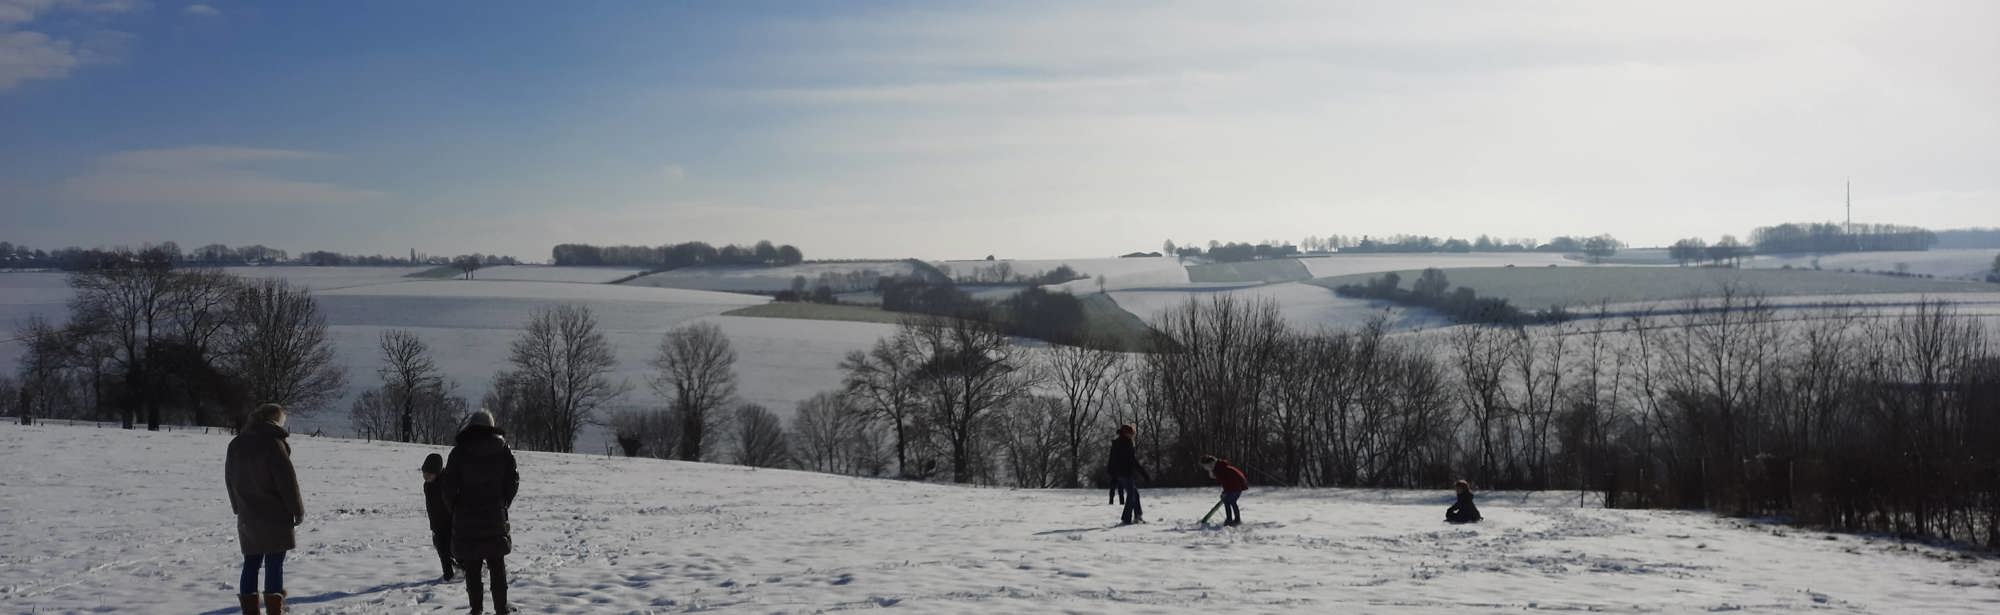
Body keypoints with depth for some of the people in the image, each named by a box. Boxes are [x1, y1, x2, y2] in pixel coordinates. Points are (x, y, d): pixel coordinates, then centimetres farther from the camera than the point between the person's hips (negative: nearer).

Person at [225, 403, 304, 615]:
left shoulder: (236, 444, 10)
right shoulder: (273, 443, -13)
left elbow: (230, 478, 17)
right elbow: (287, 480, -14)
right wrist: (298, 510, -5)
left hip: (247, 517, 7)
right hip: (274, 517, -7)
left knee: (251, 565, 11)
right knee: (274, 566, -3)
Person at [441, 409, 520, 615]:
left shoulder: (459, 451, -7)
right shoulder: (502, 449, 0)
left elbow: (449, 485, -7)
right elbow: (513, 481, 2)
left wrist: (455, 509, 8)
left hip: (466, 519, -2)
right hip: (495, 519, 2)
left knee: (472, 568, 6)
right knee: (498, 567, 10)